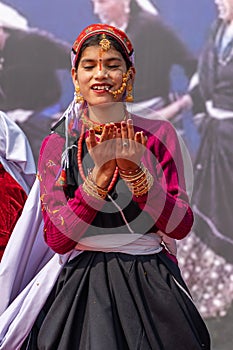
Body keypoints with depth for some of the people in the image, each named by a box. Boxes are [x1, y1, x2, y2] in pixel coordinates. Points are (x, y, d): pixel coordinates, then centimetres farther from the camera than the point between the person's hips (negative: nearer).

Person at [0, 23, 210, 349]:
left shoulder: (159, 134, 2)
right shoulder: (57, 144, 1)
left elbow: (181, 226, -6)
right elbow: (57, 239, -9)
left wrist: (134, 171, -19)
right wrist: (101, 173, -20)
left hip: (152, 287, 1)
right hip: (82, 288, -1)